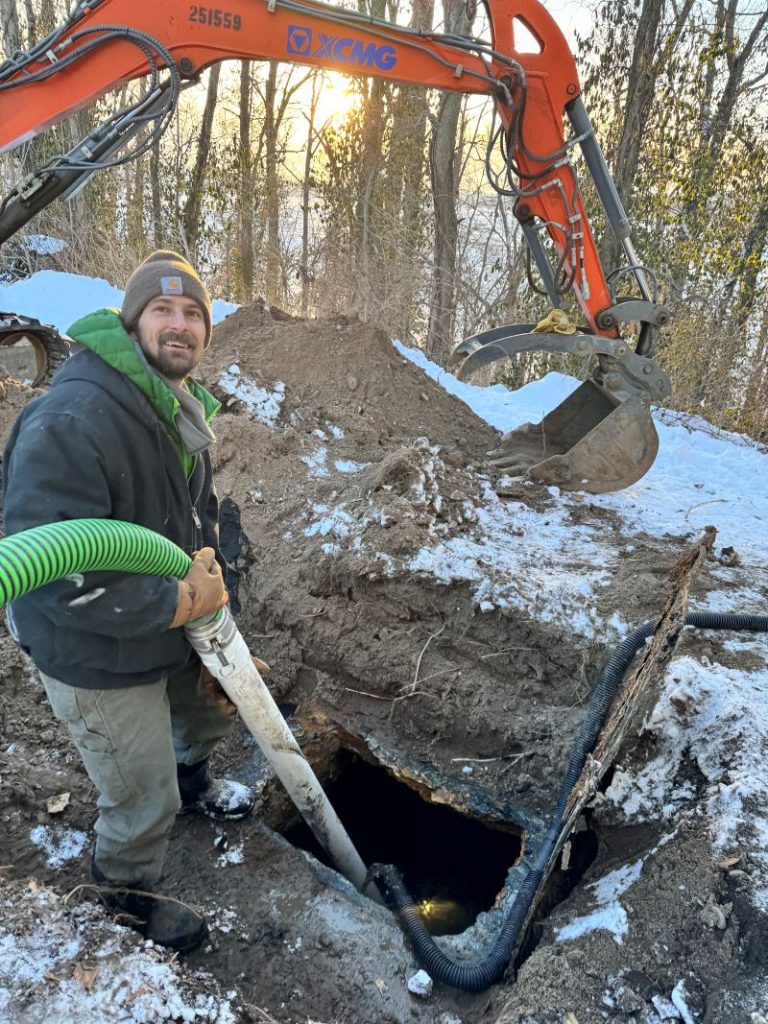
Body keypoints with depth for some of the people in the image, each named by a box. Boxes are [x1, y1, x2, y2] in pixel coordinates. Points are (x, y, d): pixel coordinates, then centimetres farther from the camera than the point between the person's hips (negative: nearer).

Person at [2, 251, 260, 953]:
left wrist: (208, 571, -2)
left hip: (173, 629, 9)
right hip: (98, 660, -8)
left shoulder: (181, 410, 2)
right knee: (143, 799, 10)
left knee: (213, 711, 31)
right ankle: (128, 893, 44)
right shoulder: (70, 420, -31)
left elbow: (201, 516, 14)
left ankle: (192, 784, 65)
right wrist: (178, 602, -28)